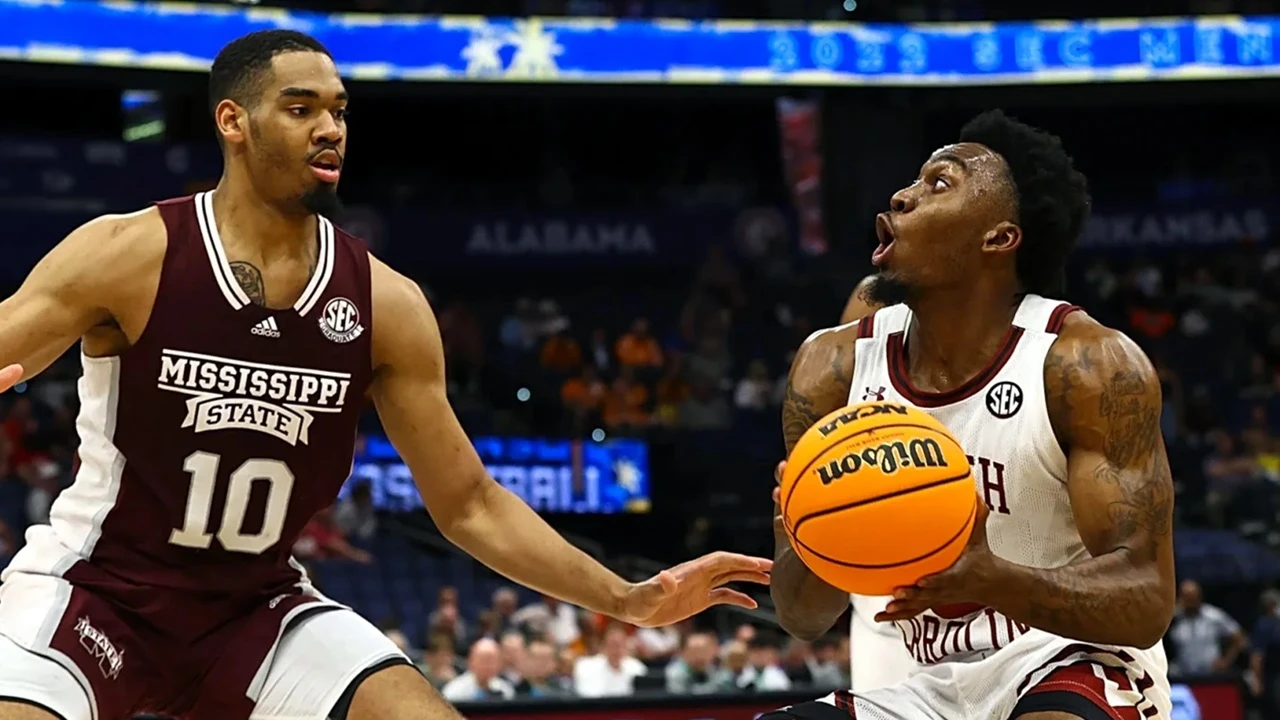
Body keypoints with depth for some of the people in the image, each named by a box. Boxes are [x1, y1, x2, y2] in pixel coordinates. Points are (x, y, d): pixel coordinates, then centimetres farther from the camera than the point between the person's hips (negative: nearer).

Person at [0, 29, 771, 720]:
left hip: (256, 606, 4)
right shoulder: (126, 254, -14)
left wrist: (627, 600, -7)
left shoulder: (383, 304, -5)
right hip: (96, 586, -3)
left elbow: (470, 505, 1)